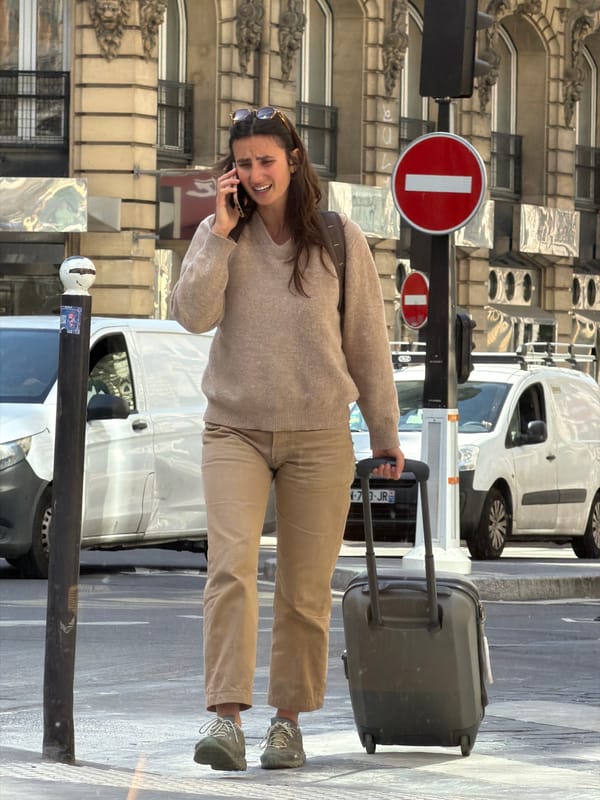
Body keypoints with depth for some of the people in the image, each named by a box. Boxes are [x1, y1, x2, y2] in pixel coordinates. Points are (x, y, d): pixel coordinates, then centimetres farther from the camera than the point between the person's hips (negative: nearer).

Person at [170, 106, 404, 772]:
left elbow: (367, 341, 8)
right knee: (230, 567, -17)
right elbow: (193, 315, -9)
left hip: (318, 436, 0)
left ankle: (289, 719, 15)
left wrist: (385, 434, 11)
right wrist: (220, 233, -12)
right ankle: (226, 717, -22)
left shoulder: (340, 241, 2)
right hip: (235, 429, 0)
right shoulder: (221, 235, 4)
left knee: (305, 588, 3)